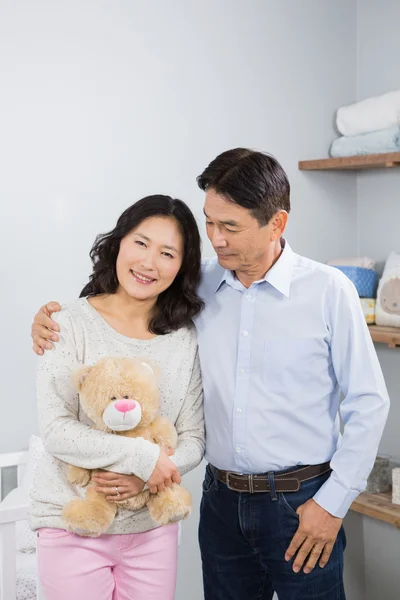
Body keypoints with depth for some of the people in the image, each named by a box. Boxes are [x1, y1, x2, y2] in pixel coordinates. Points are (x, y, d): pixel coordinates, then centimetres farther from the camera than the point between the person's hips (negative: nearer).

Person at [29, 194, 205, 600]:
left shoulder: (185, 339, 2)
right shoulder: (71, 324, -7)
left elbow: (193, 440, 3)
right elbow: (56, 432, -14)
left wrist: (144, 478, -15)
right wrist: (143, 457, -21)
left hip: (152, 528, 3)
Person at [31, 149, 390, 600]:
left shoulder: (328, 290, -9)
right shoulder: (199, 287, 0)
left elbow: (367, 403, -6)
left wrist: (334, 501, -8)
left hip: (301, 503, -3)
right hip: (222, 499, 4)